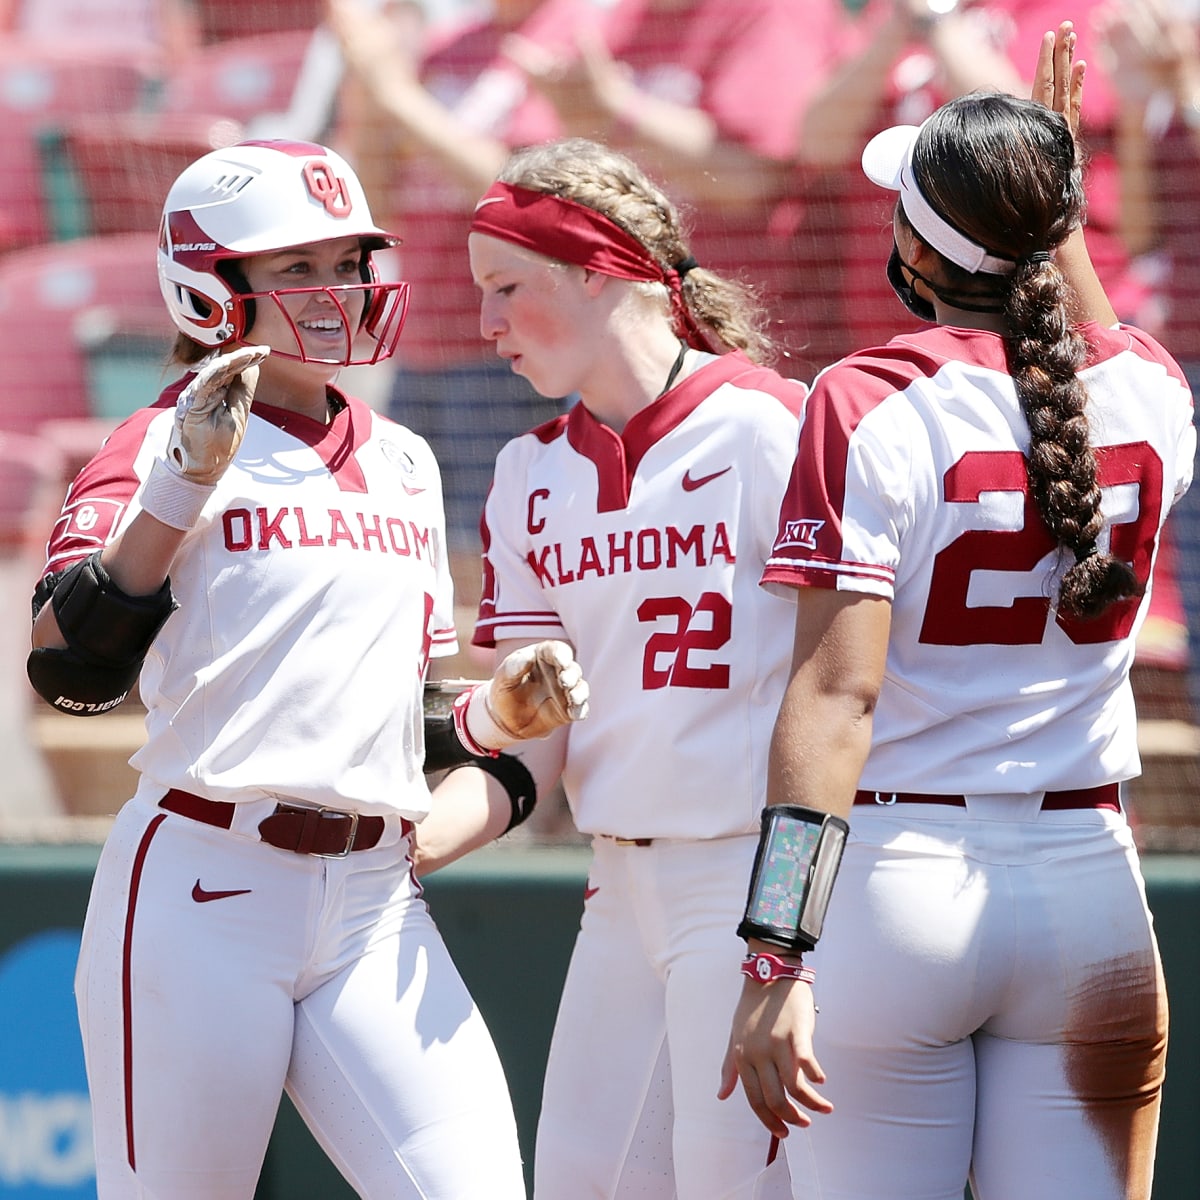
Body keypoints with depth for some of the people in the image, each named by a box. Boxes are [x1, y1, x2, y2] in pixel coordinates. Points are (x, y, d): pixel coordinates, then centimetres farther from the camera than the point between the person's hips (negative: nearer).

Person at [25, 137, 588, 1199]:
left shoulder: (403, 465, 17)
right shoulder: (163, 446, -2)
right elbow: (72, 671, -17)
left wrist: (495, 714, 5)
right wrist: (187, 480, -22)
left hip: (378, 906, 5)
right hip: (203, 897, -5)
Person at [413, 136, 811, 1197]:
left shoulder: (769, 426, -9)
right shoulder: (533, 476, 12)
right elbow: (530, 751, 8)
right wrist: (390, 851, -9)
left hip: (757, 879, -7)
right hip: (621, 892, 7)